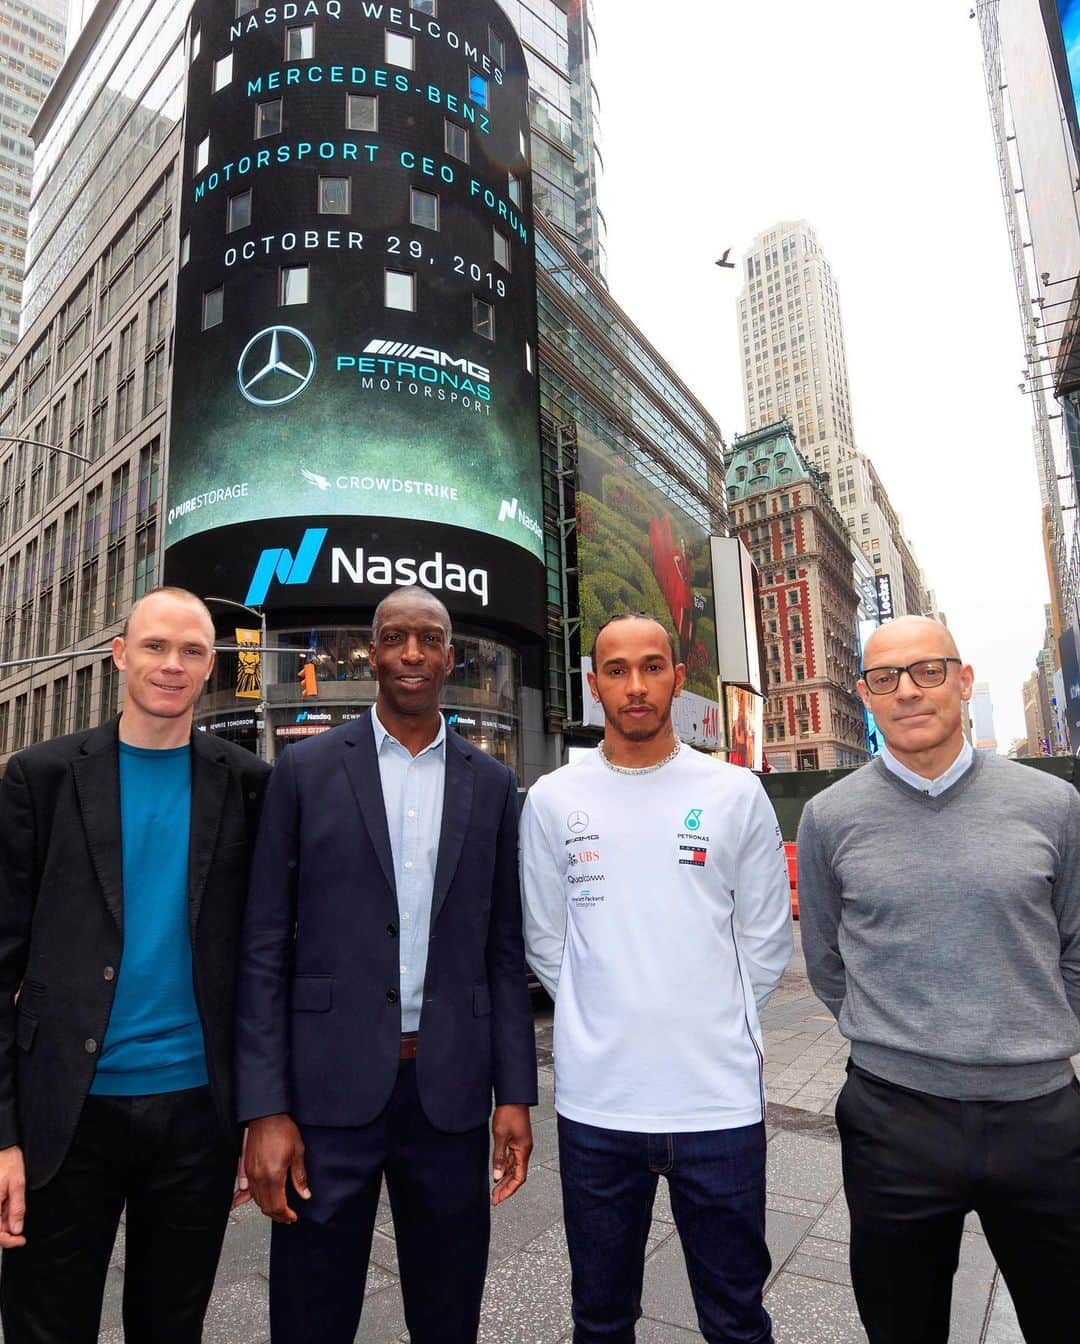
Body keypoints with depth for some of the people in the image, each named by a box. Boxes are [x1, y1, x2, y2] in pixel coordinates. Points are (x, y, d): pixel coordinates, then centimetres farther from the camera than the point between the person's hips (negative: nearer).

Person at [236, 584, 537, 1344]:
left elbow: (504, 951, 6)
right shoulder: (307, 769, -1)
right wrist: (264, 1109, -7)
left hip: (451, 1092, 2)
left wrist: (515, 1093, 3)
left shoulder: (491, 784, 4)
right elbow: (265, 948, -2)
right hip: (329, 1088, -1)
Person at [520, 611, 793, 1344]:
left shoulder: (736, 794, -3)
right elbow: (546, 940, 6)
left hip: (721, 1099, 0)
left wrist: (717, 1023, 4)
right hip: (595, 1102, 1)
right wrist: (600, 1024, 3)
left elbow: (768, 936, 4)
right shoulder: (552, 799, -1)